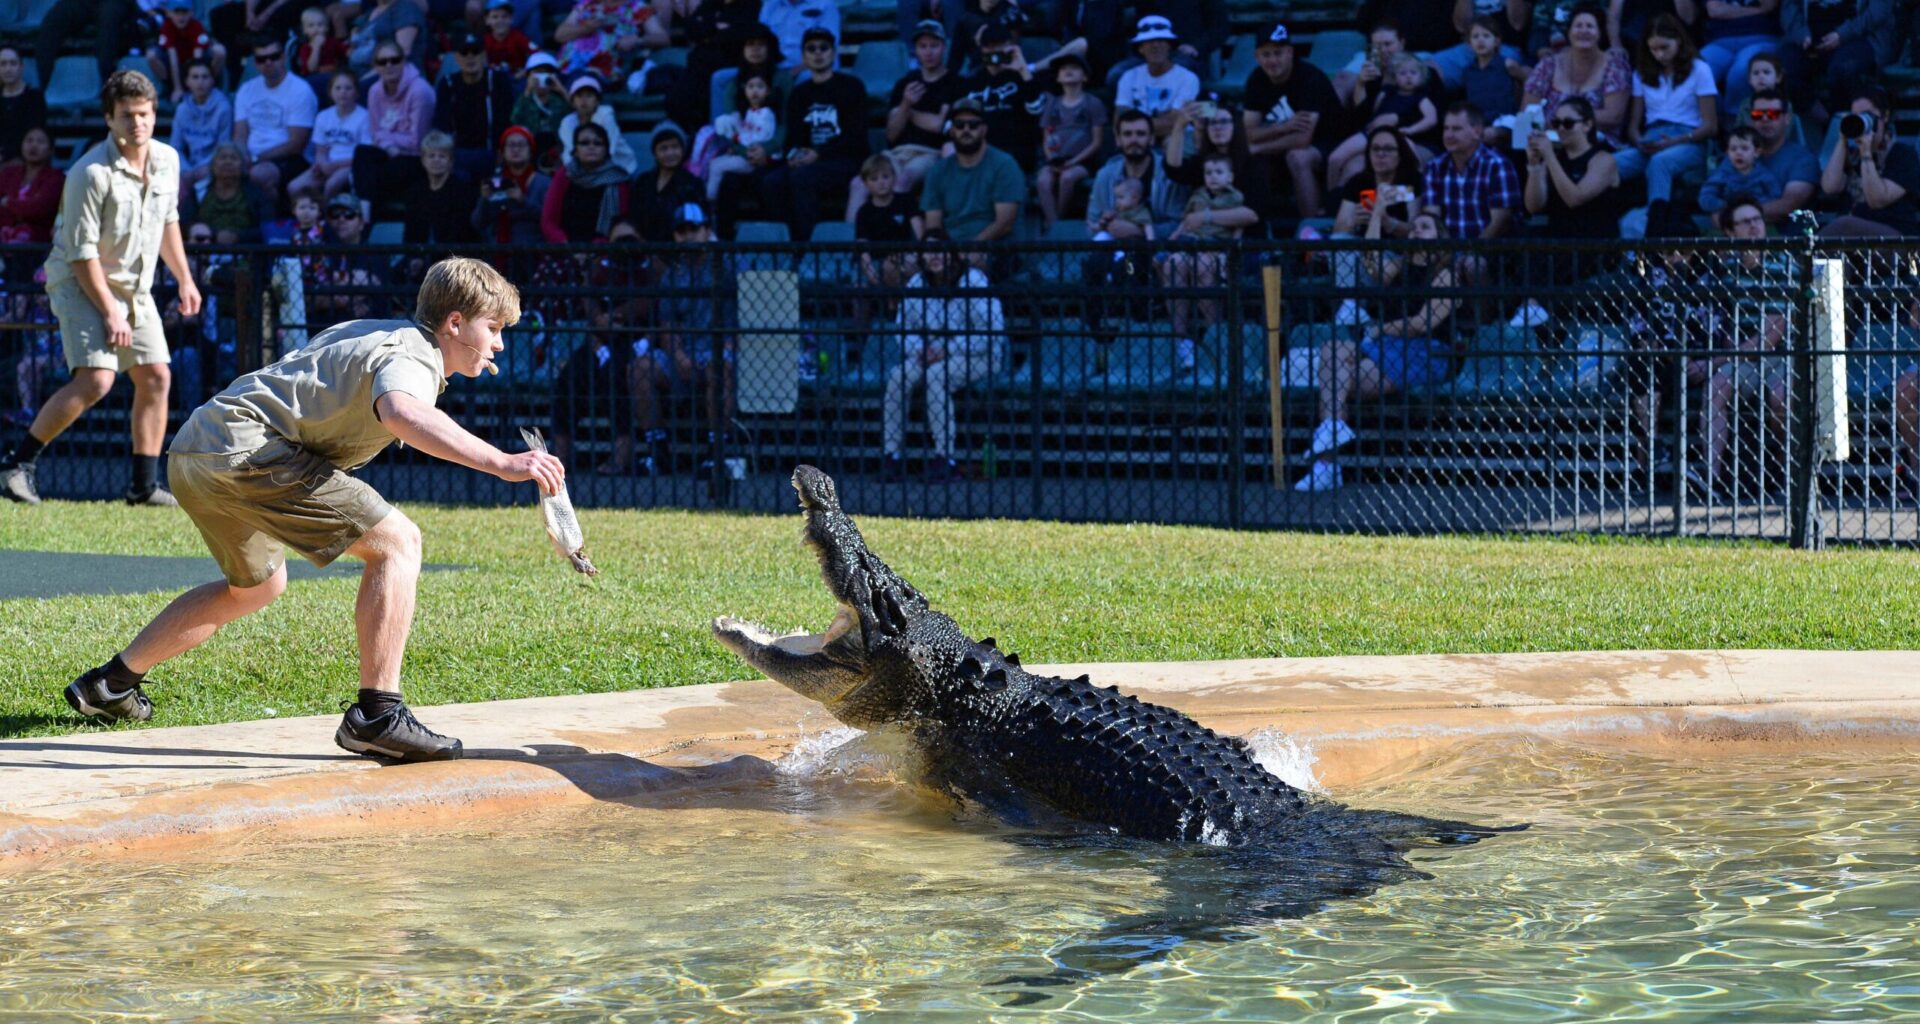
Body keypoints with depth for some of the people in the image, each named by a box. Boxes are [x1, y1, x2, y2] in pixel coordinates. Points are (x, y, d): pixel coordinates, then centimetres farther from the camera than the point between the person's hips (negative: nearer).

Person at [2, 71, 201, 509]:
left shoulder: (167, 160, 0)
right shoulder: (91, 173, -22)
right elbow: (81, 252, -20)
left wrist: (184, 280, 21)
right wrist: (109, 312, -21)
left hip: (136, 287, 7)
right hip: (82, 284, -7)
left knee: (155, 377, 1)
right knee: (95, 379, -20)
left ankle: (144, 485, 8)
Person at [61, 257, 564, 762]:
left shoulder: (371, 334, 22)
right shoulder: (409, 356, -9)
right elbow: (400, 413, -35)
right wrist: (501, 463, -41)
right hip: (241, 451, -11)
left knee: (258, 585, 32)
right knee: (397, 541, -12)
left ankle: (109, 683, 40)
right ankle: (377, 715, -16)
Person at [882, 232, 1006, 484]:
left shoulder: (973, 281, -14)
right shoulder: (917, 284, 4)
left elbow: (992, 333, -19)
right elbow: (904, 328, 11)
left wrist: (947, 350, -22)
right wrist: (919, 349, -12)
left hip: (979, 357, -5)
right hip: (934, 356, 5)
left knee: (937, 374, -35)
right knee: (898, 376, -22)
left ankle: (946, 460, -32)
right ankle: (893, 456, -18)